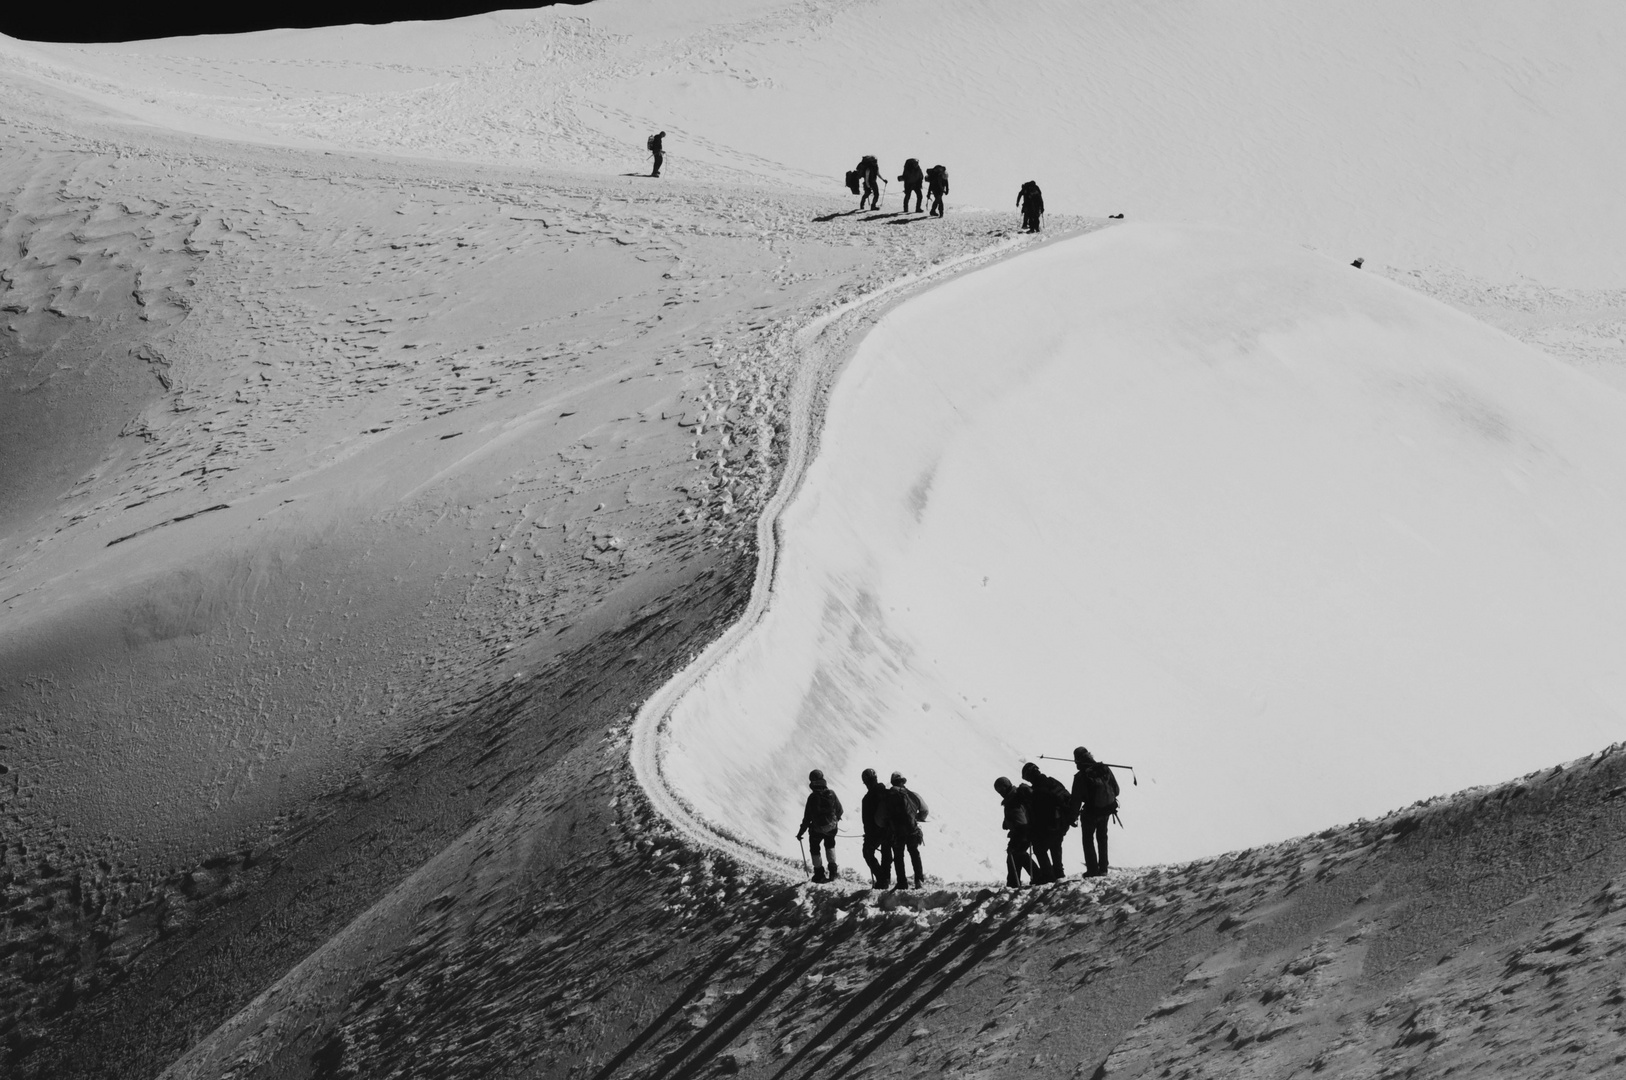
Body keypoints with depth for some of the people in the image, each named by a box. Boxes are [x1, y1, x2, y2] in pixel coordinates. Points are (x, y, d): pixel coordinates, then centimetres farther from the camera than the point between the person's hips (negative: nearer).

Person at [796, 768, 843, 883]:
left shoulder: (812, 797, -21)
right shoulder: (831, 794, -10)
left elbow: (807, 817, -16)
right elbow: (839, 809, 2)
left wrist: (801, 832, -6)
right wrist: (836, 819, 24)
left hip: (817, 829, -4)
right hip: (831, 827, 4)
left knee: (814, 848, 19)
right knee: (830, 845, 29)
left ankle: (819, 874, 22)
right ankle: (833, 870, 25)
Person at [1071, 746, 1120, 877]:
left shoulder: (1080, 777, -19)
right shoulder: (1105, 769, -6)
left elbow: (1076, 799, -14)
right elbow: (1116, 789, 3)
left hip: (1091, 811, -5)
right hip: (1107, 809, 5)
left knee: (1088, 839, 12)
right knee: (1102, 837, 23)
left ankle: (1092, 869, 8)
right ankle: (1103, 867, 26)